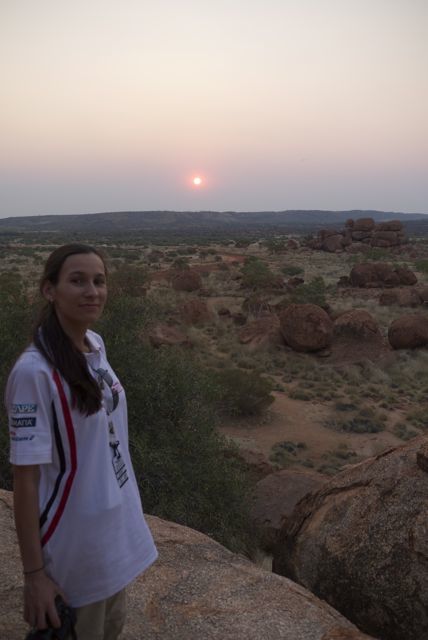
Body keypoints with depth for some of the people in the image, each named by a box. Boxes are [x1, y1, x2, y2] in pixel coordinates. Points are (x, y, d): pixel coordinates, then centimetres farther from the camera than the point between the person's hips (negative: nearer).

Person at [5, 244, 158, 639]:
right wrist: (34, 573, -17)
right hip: (74, 543, -6)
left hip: (116, 528, 7)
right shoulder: (34, 371, -26)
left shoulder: (96, 346, -4)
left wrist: (124, 511, 14)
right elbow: (26, 479, -22)